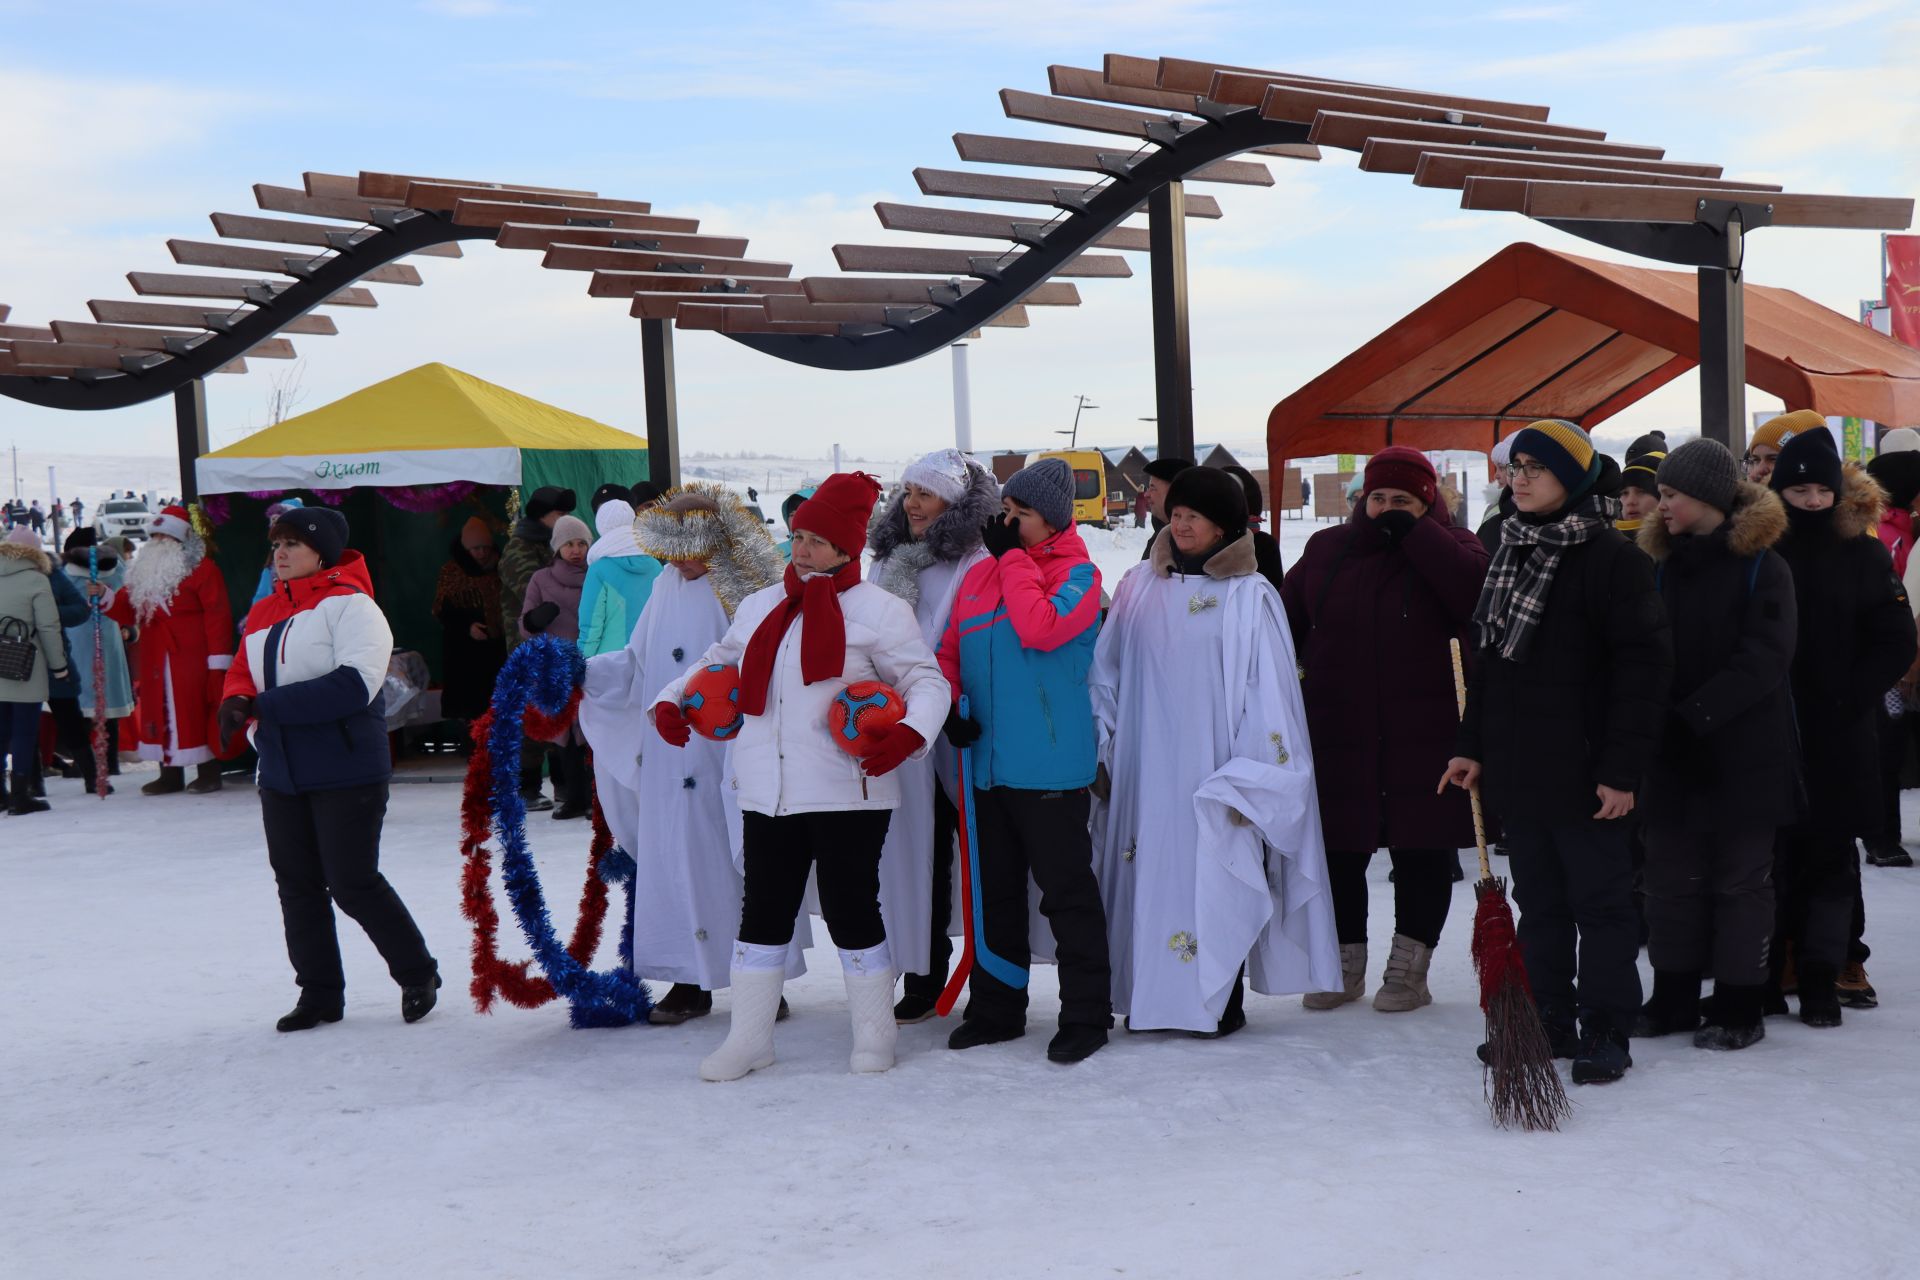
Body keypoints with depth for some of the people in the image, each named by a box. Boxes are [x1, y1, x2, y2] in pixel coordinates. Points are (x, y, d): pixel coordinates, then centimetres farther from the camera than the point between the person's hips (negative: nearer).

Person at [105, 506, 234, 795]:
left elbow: (217, 615, -11)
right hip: (155, 660, 7)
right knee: (160, 712, 7)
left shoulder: (201, 568, -5)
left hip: (191, 658, -7)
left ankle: (208, 772, 4)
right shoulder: (145, 571, 17)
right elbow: (129, 612, 16)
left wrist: (218, 660, -17)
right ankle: (170, 774, 15)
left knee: (198, 712, -5)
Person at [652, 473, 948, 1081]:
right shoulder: (758, 606, 15)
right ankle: (748, 1039, 19)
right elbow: (717, 663, 27)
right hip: (767, 794, 5)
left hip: (847, 794, -5)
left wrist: (910, 732, -25)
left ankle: (874, 1035, 20)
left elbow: (927, 681, -6)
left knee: (850, 910, 2)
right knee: (762, 912, 9)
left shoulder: (878, 611, -4)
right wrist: (670, 700, 11)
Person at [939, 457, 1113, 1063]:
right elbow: (949, 652, 17)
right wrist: (949, 707, -1)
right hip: (987, 763, 7)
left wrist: (1012, 555, -14)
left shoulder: (1076, 573, -6)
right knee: (995, 892, 15)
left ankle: (1086, 1014, 8)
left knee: (1067, 890, -1)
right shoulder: (979, 575, 12)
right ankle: (996, 1008, 26)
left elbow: (1041, 628, -24)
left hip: (1050, 768, -7)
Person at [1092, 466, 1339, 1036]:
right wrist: (1101, 754, 7)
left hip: (1211, 769, -4)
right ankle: (1152, 994, 16)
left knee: (1215, 878, -1)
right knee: (1152, 873, 6)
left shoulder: (1250, 597, -3)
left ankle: (1221, 1003, 10)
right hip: (1146, 767, 4)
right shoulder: (1139, 587, 9)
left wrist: (1244, 778, -9)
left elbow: (1268, 689, -6)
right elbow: (1107, 673, 12)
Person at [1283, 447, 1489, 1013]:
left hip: (1424, 740, -3)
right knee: (1338, 853, 8)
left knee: (1422, 852, 4)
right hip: (1337, 737, 3)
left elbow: (1478, 592, -20)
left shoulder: (1448, 546, 2)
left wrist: (1414, 532, -17)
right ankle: (1345, 965, 22)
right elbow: (1287, 621, 17)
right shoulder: (1326, 550, 10)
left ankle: (1408, 968, 17)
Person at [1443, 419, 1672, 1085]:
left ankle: (1606, 1031, 12)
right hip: (1516, 769, 7)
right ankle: (1548, 1021, 25)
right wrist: (1472, 745, 14)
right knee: (1538, 901, 15)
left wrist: (1622, 768, -18)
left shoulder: (1611, 556, -12)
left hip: (1583, 773, -7)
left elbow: (1643, 666, -15)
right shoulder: (1510, 553, 12)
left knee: (1600, 899, 3)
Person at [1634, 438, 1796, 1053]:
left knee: (1741, 878, 4)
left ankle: (1738, 1005, 14)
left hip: (1743, 752, -5)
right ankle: (1674, 997, 21)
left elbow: (1765, 659, -17)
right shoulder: (1665, 565, 8)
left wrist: (1693, 713, -22)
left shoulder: (1763, 568, -9)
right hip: (1674, 753, 5)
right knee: (1671, 875, 10)